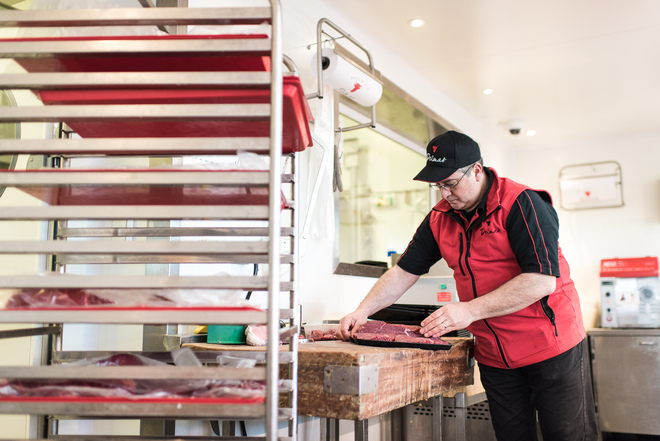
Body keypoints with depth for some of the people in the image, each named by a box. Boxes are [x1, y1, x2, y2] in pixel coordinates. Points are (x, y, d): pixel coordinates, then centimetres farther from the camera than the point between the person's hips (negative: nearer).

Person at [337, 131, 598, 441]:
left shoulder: (521, 203, -17)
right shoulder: (440, 218, 3)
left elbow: (542, 280, -25)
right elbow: (404, 271, 7)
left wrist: (470, 310, -27)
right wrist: (362, 312, -5)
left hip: (551, 347, -5)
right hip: (495, 356, 6)